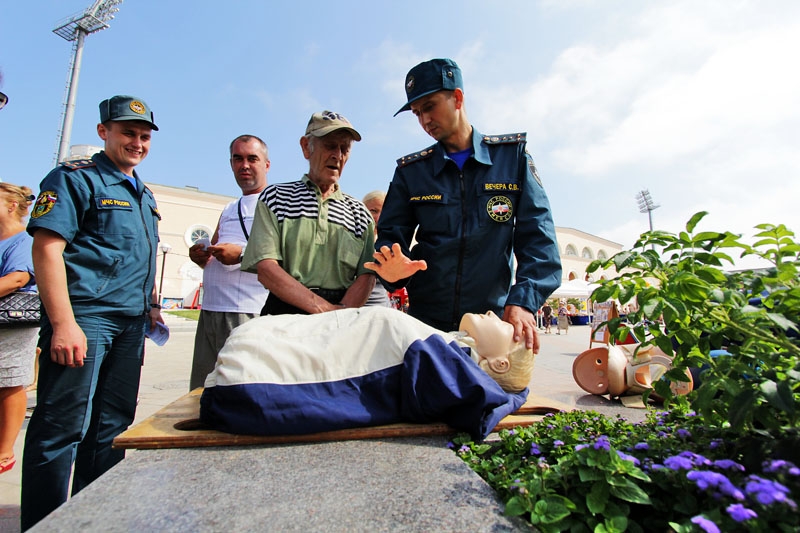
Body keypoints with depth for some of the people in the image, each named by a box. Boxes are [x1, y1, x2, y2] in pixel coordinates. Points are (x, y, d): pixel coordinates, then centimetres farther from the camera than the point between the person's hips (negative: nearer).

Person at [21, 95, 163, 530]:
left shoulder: (143, 194, 20)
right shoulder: (74, 177, -2)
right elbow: (47, 248, -13)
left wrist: (150, 307, 17)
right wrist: (63, 324, -20)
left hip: (130, 326, 8)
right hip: (84, 318, -7)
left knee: (111, 429, 13)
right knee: (62, 428, -2)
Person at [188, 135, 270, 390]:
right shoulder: (229, 210, 22)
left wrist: (243, 254, -21)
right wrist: (201, 255, 6)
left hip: (248, 313, -8)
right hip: (209, 311, 8)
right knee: (201, 392, 14)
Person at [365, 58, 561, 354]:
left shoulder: (512, 155, 5)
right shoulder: (410, 170, 9)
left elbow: (537, 235, -1)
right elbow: (390, 237, 7)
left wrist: (523, 300, -16)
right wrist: (393, 269, -17)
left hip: (492, 320, 0)